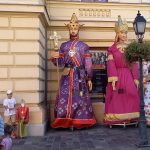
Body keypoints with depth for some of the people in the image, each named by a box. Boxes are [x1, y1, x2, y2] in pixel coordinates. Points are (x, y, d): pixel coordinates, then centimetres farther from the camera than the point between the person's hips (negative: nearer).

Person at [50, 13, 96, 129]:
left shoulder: (84, 46, 10)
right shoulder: (64, 46, 15)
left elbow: (88, 64, 5)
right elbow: (60, 62, 9)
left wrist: (89, 78, 0)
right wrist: (54, 57, -12)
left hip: (80, 75, -1)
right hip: (67, 75, 2)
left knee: (80, 97, -2)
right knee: (65, 97, -3)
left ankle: (80, 121, 7)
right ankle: (65, 121, 4)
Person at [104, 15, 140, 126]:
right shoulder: (112, 49, 3)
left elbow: (134, 65, 7)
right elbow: (111, 65, -5)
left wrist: (136, 79, 0)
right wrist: (113, 79, -15)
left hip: (128, 76, 2)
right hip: (117, 76, -2)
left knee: (130, 97, 1)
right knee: (116, 99, -1)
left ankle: (129, 119, 12)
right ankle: (116, 119, 8)